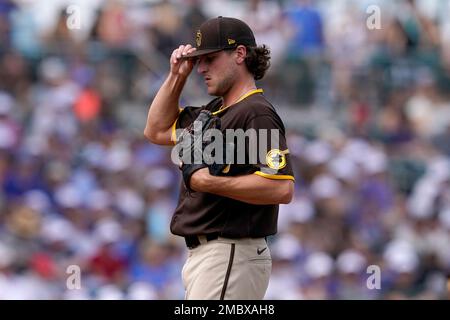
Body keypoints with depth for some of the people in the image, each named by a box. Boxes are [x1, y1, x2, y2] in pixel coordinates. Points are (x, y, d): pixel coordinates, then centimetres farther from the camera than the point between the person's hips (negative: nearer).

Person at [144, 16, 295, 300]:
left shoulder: (257, 113, -13)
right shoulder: (214, 111, 17)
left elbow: (282, 189, -24)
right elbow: (157, 131, 30)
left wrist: (209, 183, -20)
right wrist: (177, 76, 18)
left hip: (231, 256, -10)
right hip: (202, 254, 10)